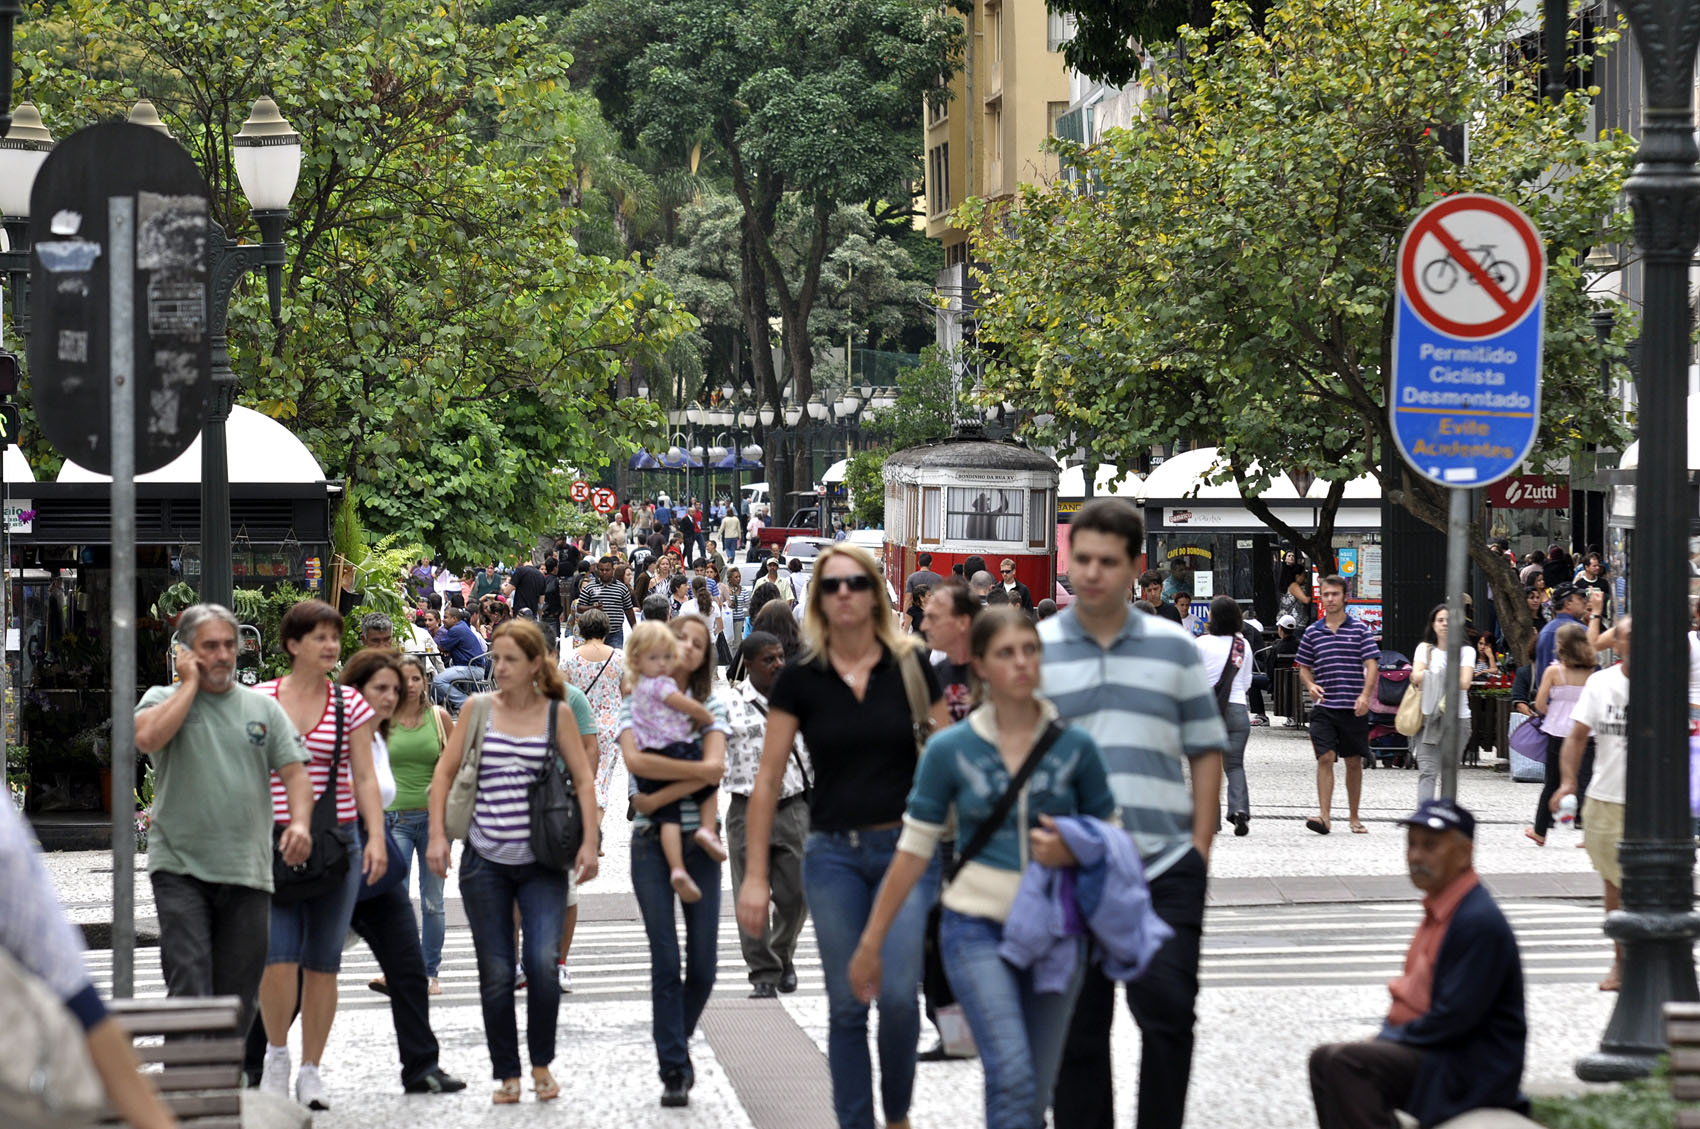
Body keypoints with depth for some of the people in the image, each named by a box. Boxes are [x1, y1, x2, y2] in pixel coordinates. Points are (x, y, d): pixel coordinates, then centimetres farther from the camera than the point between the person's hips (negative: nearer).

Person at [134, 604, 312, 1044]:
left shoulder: (263, 707, 13)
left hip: (248, 872, 3)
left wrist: (299, 822, -13)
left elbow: (294, 771, 7)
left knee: (238, 997, 7)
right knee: (189, 990, -15)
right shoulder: (164, 700, 5)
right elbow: (147, 738, -18)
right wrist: (191, 682, -7)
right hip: (180, 868, -3)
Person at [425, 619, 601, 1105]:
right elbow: (444, 773, 8)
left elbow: (583, 780, 3)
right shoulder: (478, 710, 4)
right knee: (496, 973, 2)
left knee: (543, 960, -15)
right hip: (485, 863, 1)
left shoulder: (556, 714, 2)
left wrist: (589, 842, -6)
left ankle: (542, 1064, 5)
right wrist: (437, 835, -1)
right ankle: (507, 1075, 13)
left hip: (542, 863, -1)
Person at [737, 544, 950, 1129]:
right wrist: (755, 876, -1)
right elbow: (768, 780, 2)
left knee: (898, 992, -12)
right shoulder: (800, 679, 0)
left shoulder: (910, 668, 0)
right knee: (846, 1005, 4)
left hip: (906, 848, -1)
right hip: (833, 854, 1)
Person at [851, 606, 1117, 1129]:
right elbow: (914, 850, 3)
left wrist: (1074, 852, -13)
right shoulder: (951, 749, -3)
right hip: (977, 927, -2)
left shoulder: (1074, 746, 0)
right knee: (1011, 1075, -21)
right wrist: (870, 943, 3)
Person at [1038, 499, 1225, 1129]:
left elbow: (1206, 753, 9)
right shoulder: (1036, 650, 5)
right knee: (1079, 1028, 7)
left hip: (1165, 867, 0)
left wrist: (1200, 847, 1)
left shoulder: (1174, 648, 8)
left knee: (1168, 1012, -5)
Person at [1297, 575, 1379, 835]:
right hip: (1324, 706, 1)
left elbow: (1372, 664, -3)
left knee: (1354, 763, 8)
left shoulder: (1359, 629, 3)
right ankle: (1324, 816, -18)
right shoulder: (1312, 632, 9)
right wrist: (1310, 686, -6)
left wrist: (1365, 695, -17)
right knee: (1325, 758, -13)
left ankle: (1354, 816, 20)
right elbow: (1304, 667, 16)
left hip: (1353, 708, 0)